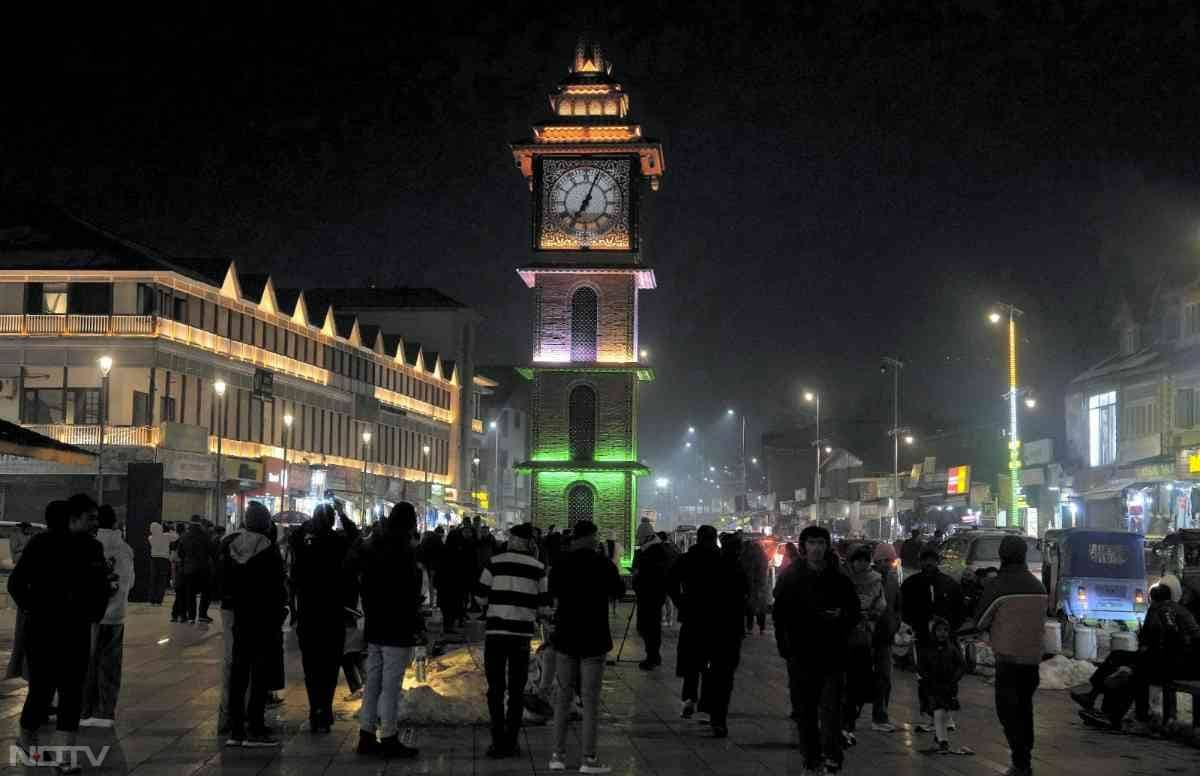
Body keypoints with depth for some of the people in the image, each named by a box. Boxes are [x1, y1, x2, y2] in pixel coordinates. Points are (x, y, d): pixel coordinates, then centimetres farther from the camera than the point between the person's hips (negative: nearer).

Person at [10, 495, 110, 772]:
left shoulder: (92, 547, 4)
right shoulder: (43, 544, -10)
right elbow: (16, 582, -7)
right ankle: (26, 737, 29)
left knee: (72, 690, 1)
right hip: (44, 630, -4)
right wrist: (34, 610, -8)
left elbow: (102, 586, 16)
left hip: (77, 631, 4)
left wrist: (94, 613, 6)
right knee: (42, 687, 2)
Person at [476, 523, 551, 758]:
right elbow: (545, 607, 1)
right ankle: (511, 742, 11)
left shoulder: (495, 562, -3)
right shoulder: (538, 568, 1)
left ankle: (498, 742, 5)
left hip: (495, 631, -1)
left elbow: (480, 598, 1)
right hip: (523, 633, 1)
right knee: (517, 690, 11)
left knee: (495, 688, 7)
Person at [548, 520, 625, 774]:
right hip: (593, 639, -3)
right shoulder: (603, 564, -10)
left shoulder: (561, 565, 0)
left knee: (563, 695, 11)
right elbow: (619, 591, 3)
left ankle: (558, 754, 11)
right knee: (590, 698, 0)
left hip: (565, 638, 3)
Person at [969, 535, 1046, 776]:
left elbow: (980, 623, -6)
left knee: (1008, 710, -2)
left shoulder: (997, 586, -14)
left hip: (1008, 656, -6)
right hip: (1033, 656, 6)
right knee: (1025, 707, 17)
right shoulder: (1039, 586, 6)